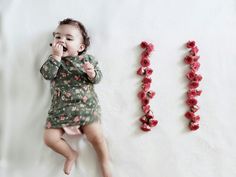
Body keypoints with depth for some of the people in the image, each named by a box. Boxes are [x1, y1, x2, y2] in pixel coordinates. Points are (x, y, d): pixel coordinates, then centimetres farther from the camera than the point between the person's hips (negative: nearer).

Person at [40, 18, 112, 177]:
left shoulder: (87, 59, 6)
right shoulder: (53, 59, 10)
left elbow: (98, 78, 3)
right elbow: (47, 74, -7)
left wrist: (92, 73, -19)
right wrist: (56, 56, -15)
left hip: (86, 105, -2)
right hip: (60, 108, 2)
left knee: (96, 136, -11)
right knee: (49, 138, -6)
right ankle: (71, 154, 20)